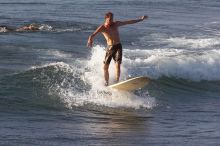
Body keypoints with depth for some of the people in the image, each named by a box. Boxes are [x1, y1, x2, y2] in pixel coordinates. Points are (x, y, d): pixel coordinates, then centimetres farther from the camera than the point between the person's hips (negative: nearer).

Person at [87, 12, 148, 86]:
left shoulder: (116, 24, -2)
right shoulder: (102, 28, -7)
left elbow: (128, 22, 7)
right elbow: (93, 35, -21)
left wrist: (140, 19, 11)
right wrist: (90, 41, -44)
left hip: (117, 46, -1)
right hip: (109, 47, 1)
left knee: (118, 65, -18)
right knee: (105, 67, -2)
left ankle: (117, 82, -16)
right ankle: (106, 83, 11)